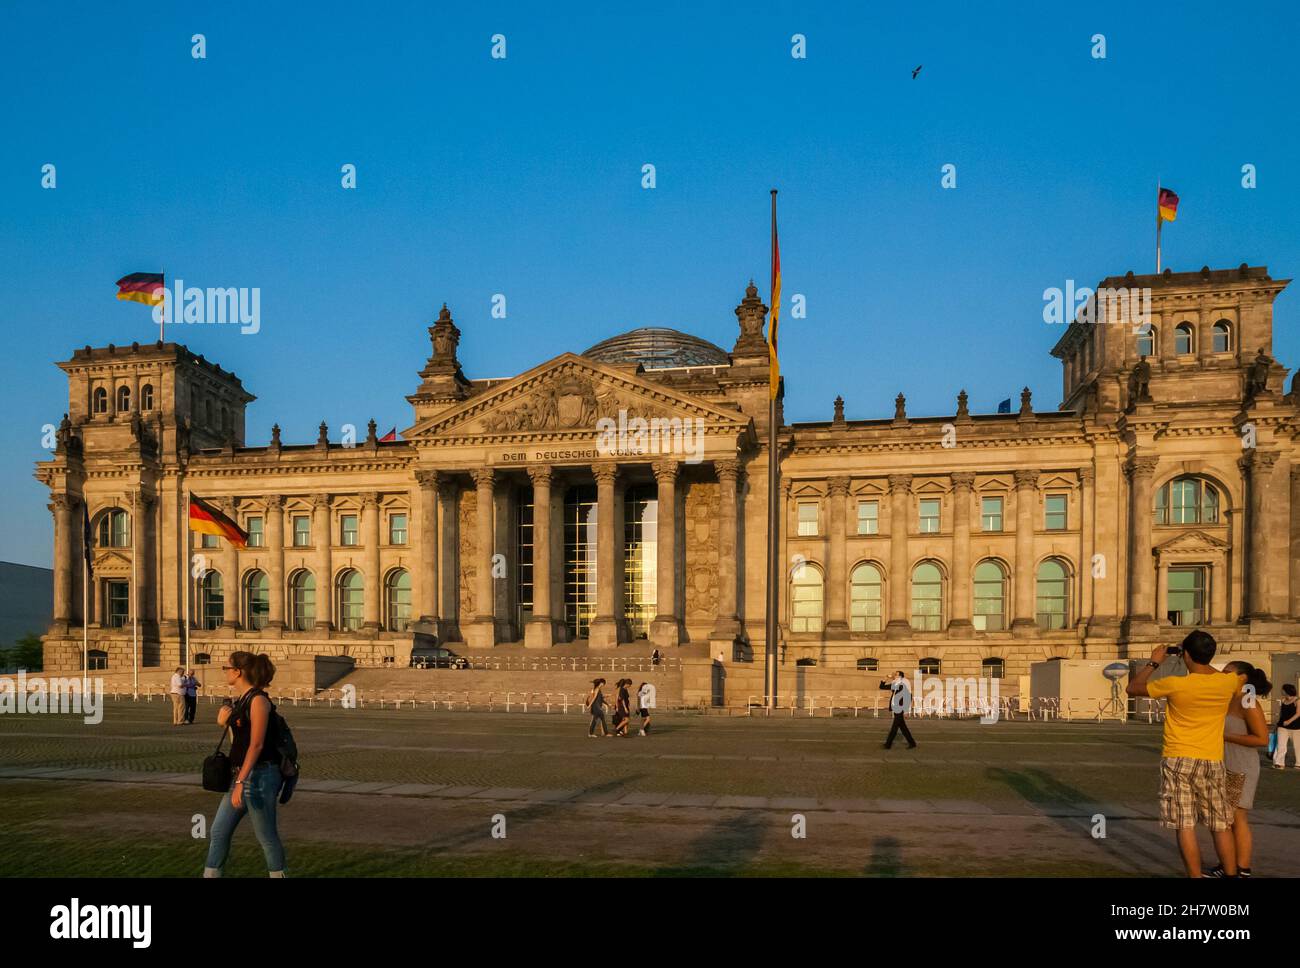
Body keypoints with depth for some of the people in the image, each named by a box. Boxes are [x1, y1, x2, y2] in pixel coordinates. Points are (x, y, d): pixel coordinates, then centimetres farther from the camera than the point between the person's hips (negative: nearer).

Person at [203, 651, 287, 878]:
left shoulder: (258, 700, -15)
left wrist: (240, 782, -22)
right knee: (219, 831, 13)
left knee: (266, 836, 1)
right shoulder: (240, 700, 11)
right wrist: (225, 723, 0)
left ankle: (278, 873, 14)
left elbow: (256, 745, -20)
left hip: (260, 775, -9)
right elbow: (238, 744, 16)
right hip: (243, 775, 9)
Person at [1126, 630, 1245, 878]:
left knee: (1185, 827, 0)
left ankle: (1196, 876, 0)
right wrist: (1206, 665, 22)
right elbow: (1242, 677, 24)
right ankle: (1231, 874, 20)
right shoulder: (1228, 682, -3)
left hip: (1179, 761, -4)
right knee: (1221, 826, 14)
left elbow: (1132, 688, -1)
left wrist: (1153, 663, 7)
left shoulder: (1175, 684, -14)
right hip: (1212, 762, 4)